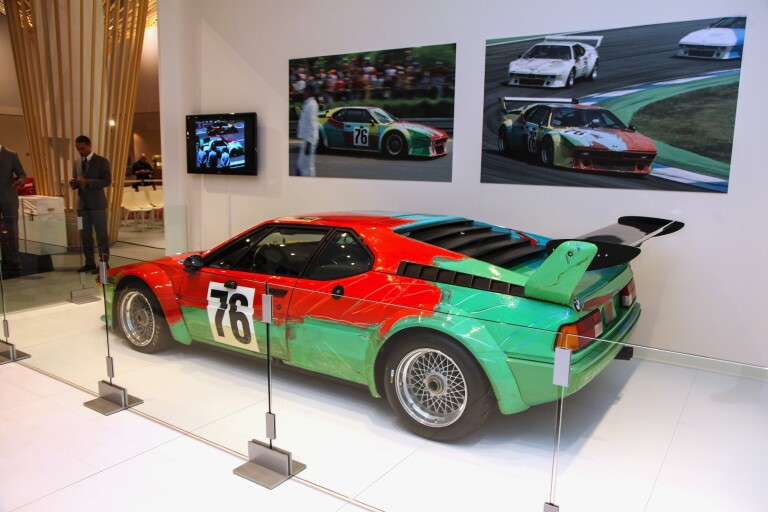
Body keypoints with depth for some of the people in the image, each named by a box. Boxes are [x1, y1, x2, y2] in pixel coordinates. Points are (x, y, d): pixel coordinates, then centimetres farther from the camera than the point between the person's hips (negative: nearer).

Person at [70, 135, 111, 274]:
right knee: (85, 235, 8)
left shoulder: (102, 161, -4)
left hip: (97, 204, -6)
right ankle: (89, 263, 15)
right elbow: (75, 181, 19)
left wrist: (87, 182, -21)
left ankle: (104, 263, 3)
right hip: (82, 204, 6)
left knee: (101, 234, -1)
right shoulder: (77, 162, 13)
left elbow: (107, 181, -12)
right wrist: (73, 183, -6)